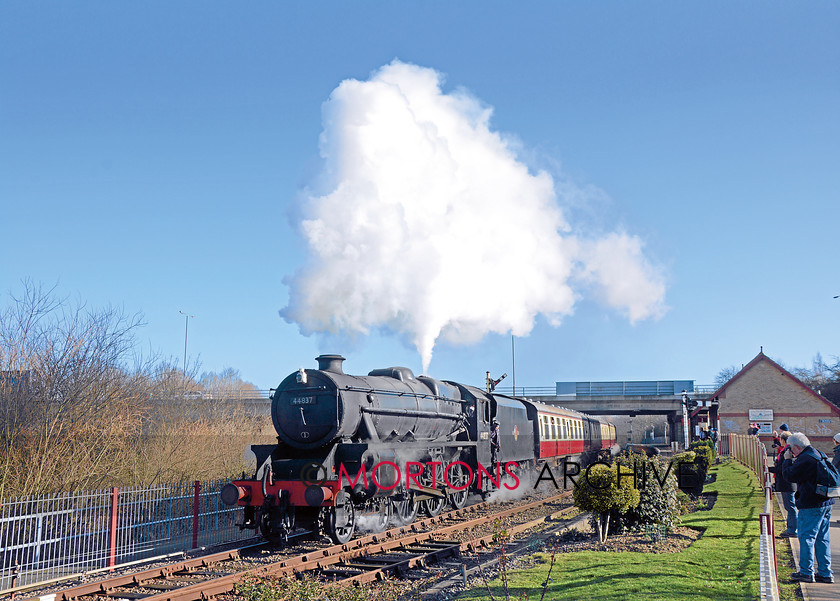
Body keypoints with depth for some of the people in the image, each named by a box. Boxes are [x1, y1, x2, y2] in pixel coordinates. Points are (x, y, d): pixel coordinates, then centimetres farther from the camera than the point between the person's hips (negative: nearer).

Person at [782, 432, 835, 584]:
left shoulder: (805, 459, -18)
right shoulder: (819, 455, 13)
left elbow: (790, 475, -15)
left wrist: (787, 460, -2)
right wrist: (793, 461, 13)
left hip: (811, 505, -9)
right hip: (826, 503, 9)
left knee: (806, 537, -1)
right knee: (822, 539, 13)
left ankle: (806, 572, 3)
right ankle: (825, 573, 16)